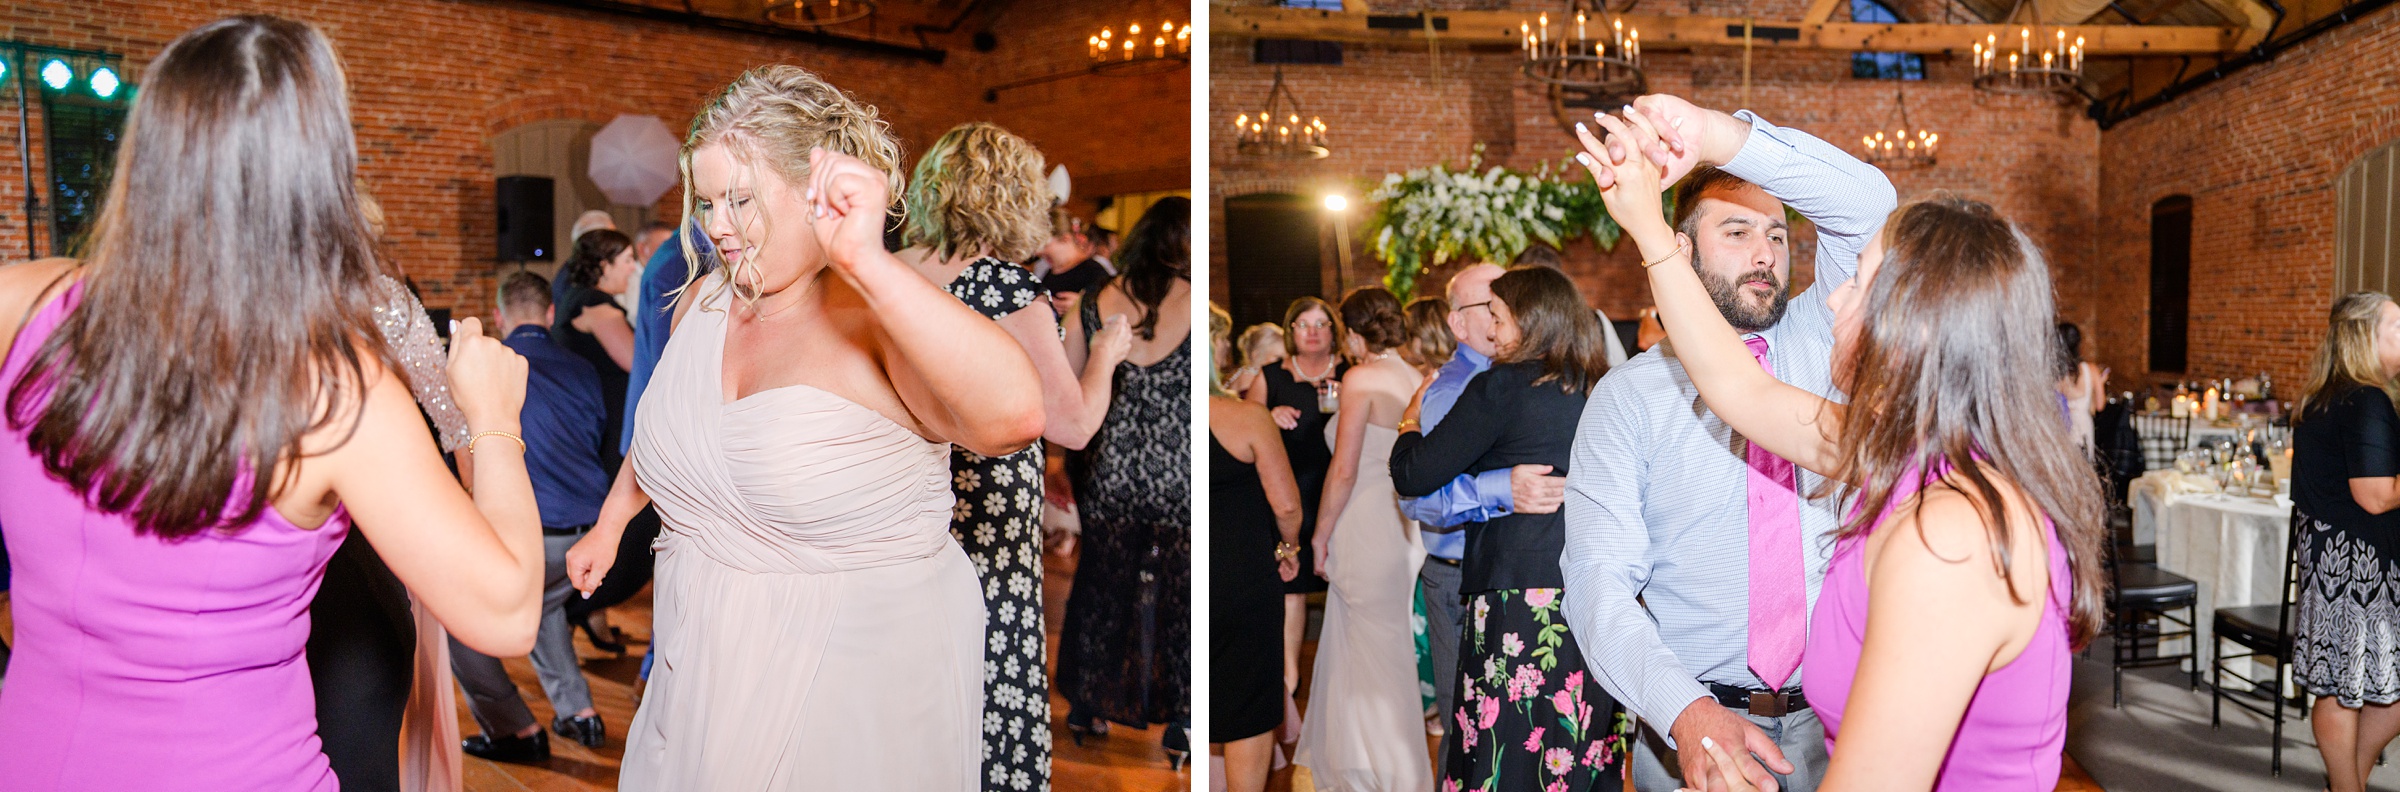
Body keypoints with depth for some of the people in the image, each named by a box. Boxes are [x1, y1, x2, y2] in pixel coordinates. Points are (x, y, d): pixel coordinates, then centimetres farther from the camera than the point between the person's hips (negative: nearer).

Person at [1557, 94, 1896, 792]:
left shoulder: (1816, 344, 3)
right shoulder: (1629, 394, -6)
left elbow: (1866, 204, -13)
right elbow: (1599, 579, -16)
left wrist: (1717, 134, -29)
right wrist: (1685, 711, -33)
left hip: (1838, 724, 2)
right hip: (1692, 729, -2)